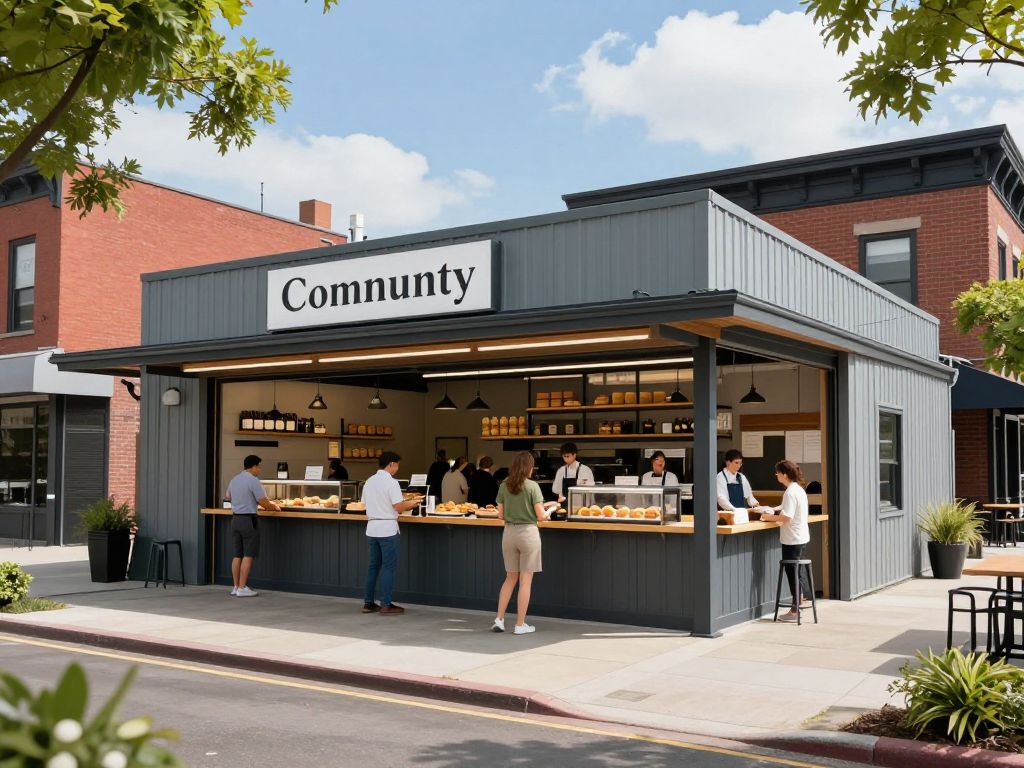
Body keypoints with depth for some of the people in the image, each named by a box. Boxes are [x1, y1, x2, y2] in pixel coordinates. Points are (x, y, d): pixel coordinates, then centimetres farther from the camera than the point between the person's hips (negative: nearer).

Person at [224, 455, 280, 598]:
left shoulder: (234, 480, 10)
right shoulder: (253, 481, -14)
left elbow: (227, 497, 28)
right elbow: (264, 503, -15)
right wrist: (275, 507, 4)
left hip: (235, 519, 8)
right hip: (248, 520, -8)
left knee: (237, 555, 11)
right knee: (248, 555, -3)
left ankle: (236, 586, 14)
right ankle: (242, 588, -4)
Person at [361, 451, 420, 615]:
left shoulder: (368, 482, 9)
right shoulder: (391, 483, -14)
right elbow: (398, 507, -17)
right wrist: (412, 503, 2)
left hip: (372, 528, 7)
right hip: (387, 529, -7)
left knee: (373, 565, 14)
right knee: (388, 567, -1)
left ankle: (368, 603, 17)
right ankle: (386, 605, 1)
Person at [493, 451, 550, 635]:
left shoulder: (504, 486, 2)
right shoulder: (532, 486, -11)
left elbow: (501, 515, 5)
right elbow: (540, 515, -11)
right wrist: (547, 514, 10)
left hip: (509, 532, 4)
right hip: (528, 532, -4)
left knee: (511, 577, 17)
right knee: (526, 580, 4)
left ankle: (499, 619, 13)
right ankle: (520, 625, 8)